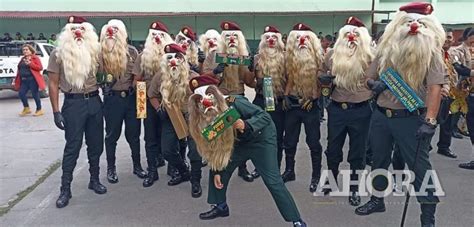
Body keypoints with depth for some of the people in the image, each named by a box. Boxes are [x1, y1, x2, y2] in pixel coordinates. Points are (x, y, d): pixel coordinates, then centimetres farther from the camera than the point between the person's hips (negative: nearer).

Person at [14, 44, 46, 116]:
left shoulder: (35, 58, -4)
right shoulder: (22, 59, 17)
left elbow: (40, 67, -13)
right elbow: (19, 69, 21)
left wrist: (30, 64, -20)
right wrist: (16, 79, 14)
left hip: (32, 79, -7)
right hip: (24, 80, 7)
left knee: (35, 94, -3)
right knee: (21, 93, 4)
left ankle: (39, 110, 10)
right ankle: (26, 109, 20)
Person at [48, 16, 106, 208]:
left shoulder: (94, 51, 7)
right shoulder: (58, 53, -2)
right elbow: (53, 84, -3)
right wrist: (56, 112, -7)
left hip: (94, 101, 4)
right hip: (73, 103, -3)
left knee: (96, 144, 11)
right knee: (72, 146, -1)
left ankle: (94, 180, 27)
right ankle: (65, 189, 9)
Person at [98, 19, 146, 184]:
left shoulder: (132, 51, 2)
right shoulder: (102, 53, -3)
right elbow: (96, 72, -17)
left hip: (131, 97, 2)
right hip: (112, 98, -2)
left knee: (134, 134, 11)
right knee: (112, 135, 9)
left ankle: (137, 165, 26)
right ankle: (111, 168, 24)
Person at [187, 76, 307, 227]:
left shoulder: (235, 103, -31)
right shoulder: (205, 118, -12)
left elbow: (265, 116, -31)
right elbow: (215, 146, -2)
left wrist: (246, 125, -48)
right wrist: (217, 171, -1)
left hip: (261, 139, -7)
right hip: (239, 142, 7)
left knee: (272, 181, -13)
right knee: (217, 166, 6)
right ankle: (220, 207, 27)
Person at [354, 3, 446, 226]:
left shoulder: (430, 51, -8)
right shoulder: (385, 49, 4)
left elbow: (435, 87, -18)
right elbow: (369, 79, 12)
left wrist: (430, 121, -29)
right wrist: (375, 84, -12)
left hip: (411, 118, -4)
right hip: (381, 115, 5)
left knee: (419, 166, 0)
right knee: (379, 160, 17)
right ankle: (377, 200, 37)